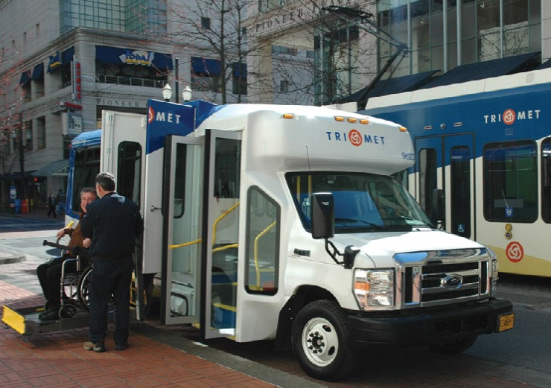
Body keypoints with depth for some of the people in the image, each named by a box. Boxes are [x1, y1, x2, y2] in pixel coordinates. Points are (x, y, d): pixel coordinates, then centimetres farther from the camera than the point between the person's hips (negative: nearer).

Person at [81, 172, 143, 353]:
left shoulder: (94, 207, -11)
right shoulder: (131, 206, 0)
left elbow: (86, 231, 2)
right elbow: (139, 230, 9)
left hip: (102, 262, -3)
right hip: (125, 260, 4)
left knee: (98, 302, 7)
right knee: (123, 301, 11)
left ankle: (97, 341, 12)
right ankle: (121, 340, 17)